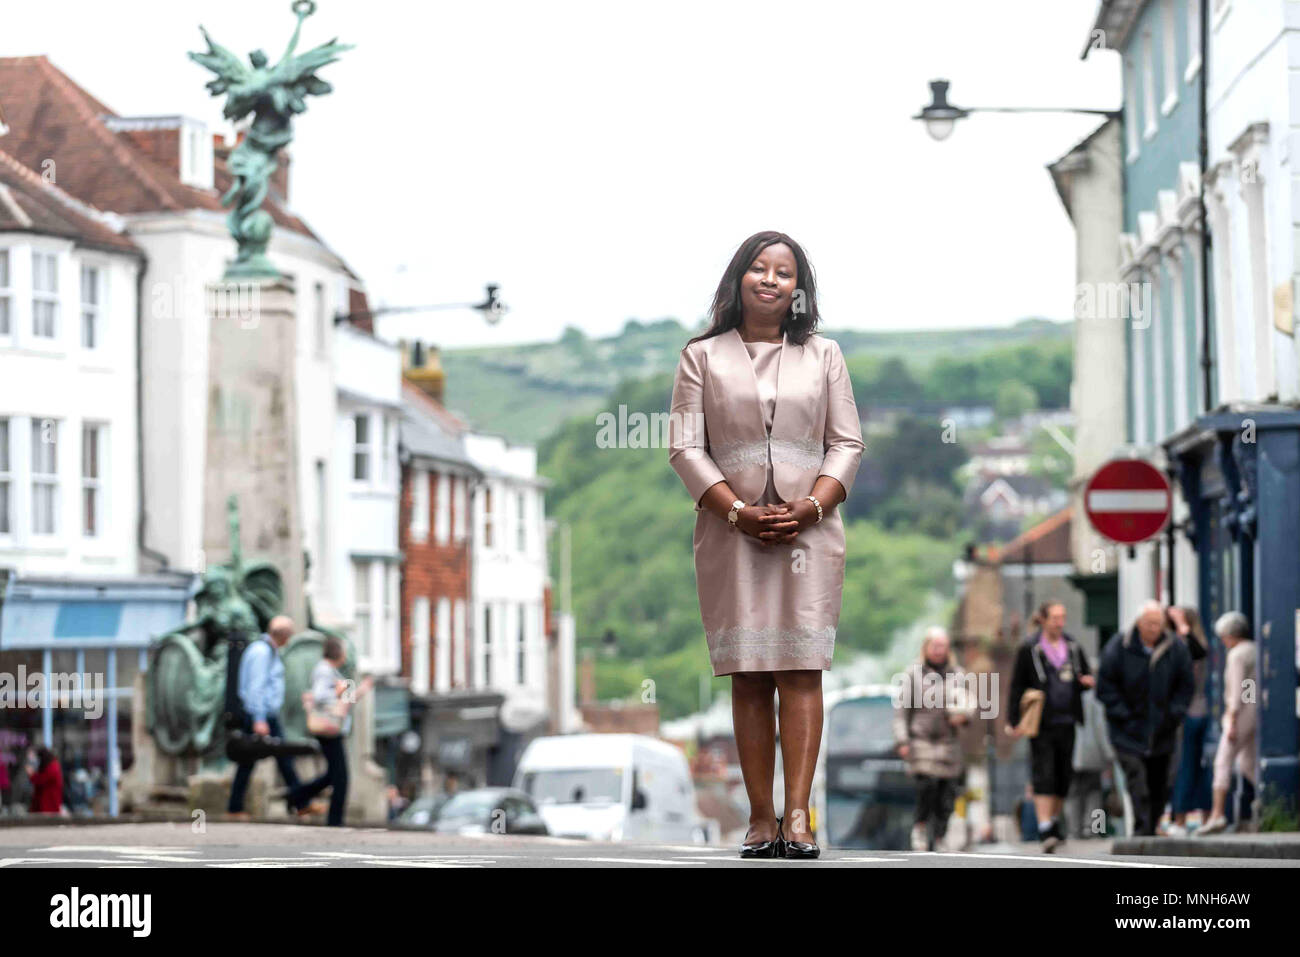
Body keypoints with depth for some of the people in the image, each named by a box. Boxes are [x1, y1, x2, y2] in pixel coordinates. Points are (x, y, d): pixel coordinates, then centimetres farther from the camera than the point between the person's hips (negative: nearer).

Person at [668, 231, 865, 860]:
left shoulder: (823, 356, 14)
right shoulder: (703, 357, 10)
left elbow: (847, 443, 9)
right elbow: (685, 446, 3)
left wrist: (812, 506, -8)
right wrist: (736, 511, -10)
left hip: (809, 528, 0)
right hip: (731, 534, 0)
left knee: (800, 668, -8)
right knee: (748, 675, -3)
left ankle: (798, 816, -13)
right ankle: (761, 819, -3)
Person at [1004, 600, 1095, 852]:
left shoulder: (1072, 647, 11)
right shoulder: (1029, 649, -2)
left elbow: (1086, 675, 21)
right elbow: (1017, 686, -2)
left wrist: (1088, 681, -5)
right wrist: (1013, 720, -8)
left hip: (1066, 722, 5)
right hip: (1041, 723, -5)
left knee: (1064, 774, 9)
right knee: (1043, 773, -12)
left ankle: (1054, 821, 27)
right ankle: (1045, 831, -18)